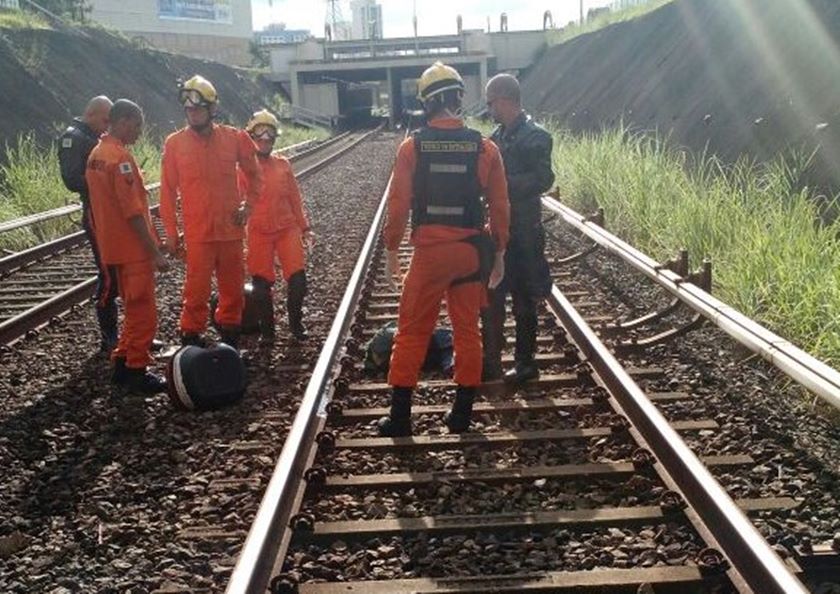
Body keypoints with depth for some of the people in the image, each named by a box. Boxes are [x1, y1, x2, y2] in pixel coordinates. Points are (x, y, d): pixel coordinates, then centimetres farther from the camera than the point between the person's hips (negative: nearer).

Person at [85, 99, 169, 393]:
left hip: (112, 248, 9)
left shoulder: (96, 155, 12)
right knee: (143, 314, -1)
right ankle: (136, 373, 5)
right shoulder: (120, 157, -17)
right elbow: (133, 211, -21)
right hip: (133, 249, -9)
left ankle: (122, 365, 24)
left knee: (133, 310, 19)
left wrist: (104, 240, 21)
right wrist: (155, 251, -18)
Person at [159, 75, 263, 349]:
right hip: (197, 232, -2)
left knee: (233, 287, 12)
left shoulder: (234, 138, 1)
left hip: (231, 228, 3)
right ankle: (191, 337, 12)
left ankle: (230, 334, 29)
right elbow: (168, 191, -1)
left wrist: (248, 204, 2)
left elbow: (254, 175, 15)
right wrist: (171, 231, -2)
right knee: (197, 290, -2)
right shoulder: (174, 143, -3)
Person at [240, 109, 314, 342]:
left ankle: (296, 323, 15)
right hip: (259, 232, -2)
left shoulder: (283, 164, 7)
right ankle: (267, 328, 21)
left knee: (298, 277, -5)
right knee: (262, 282, 5)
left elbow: (295, 198, 12)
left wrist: (304, 227, 11)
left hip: (287, 228, 2)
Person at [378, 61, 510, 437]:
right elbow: (499, 206, 1)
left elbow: (398, 203, -4)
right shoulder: (485, 148, -1)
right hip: (471, 250, 2)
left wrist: (391, 250, 7)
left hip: (429, 251, -2)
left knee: (412, 331, 8)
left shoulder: (412, 147, -6)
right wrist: (499, 253, 12)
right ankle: (462, 413, 19)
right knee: (467, 330, 12)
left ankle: (399, 416, 12)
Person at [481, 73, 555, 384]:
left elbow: (543, 180, -23)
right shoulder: (499, 135, 11)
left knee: (523, 300, 1)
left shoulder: (534, 136, -13)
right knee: (491, 297, 12)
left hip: (522, 232, -8)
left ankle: (526, 364, 14)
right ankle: (491, 362, 22)